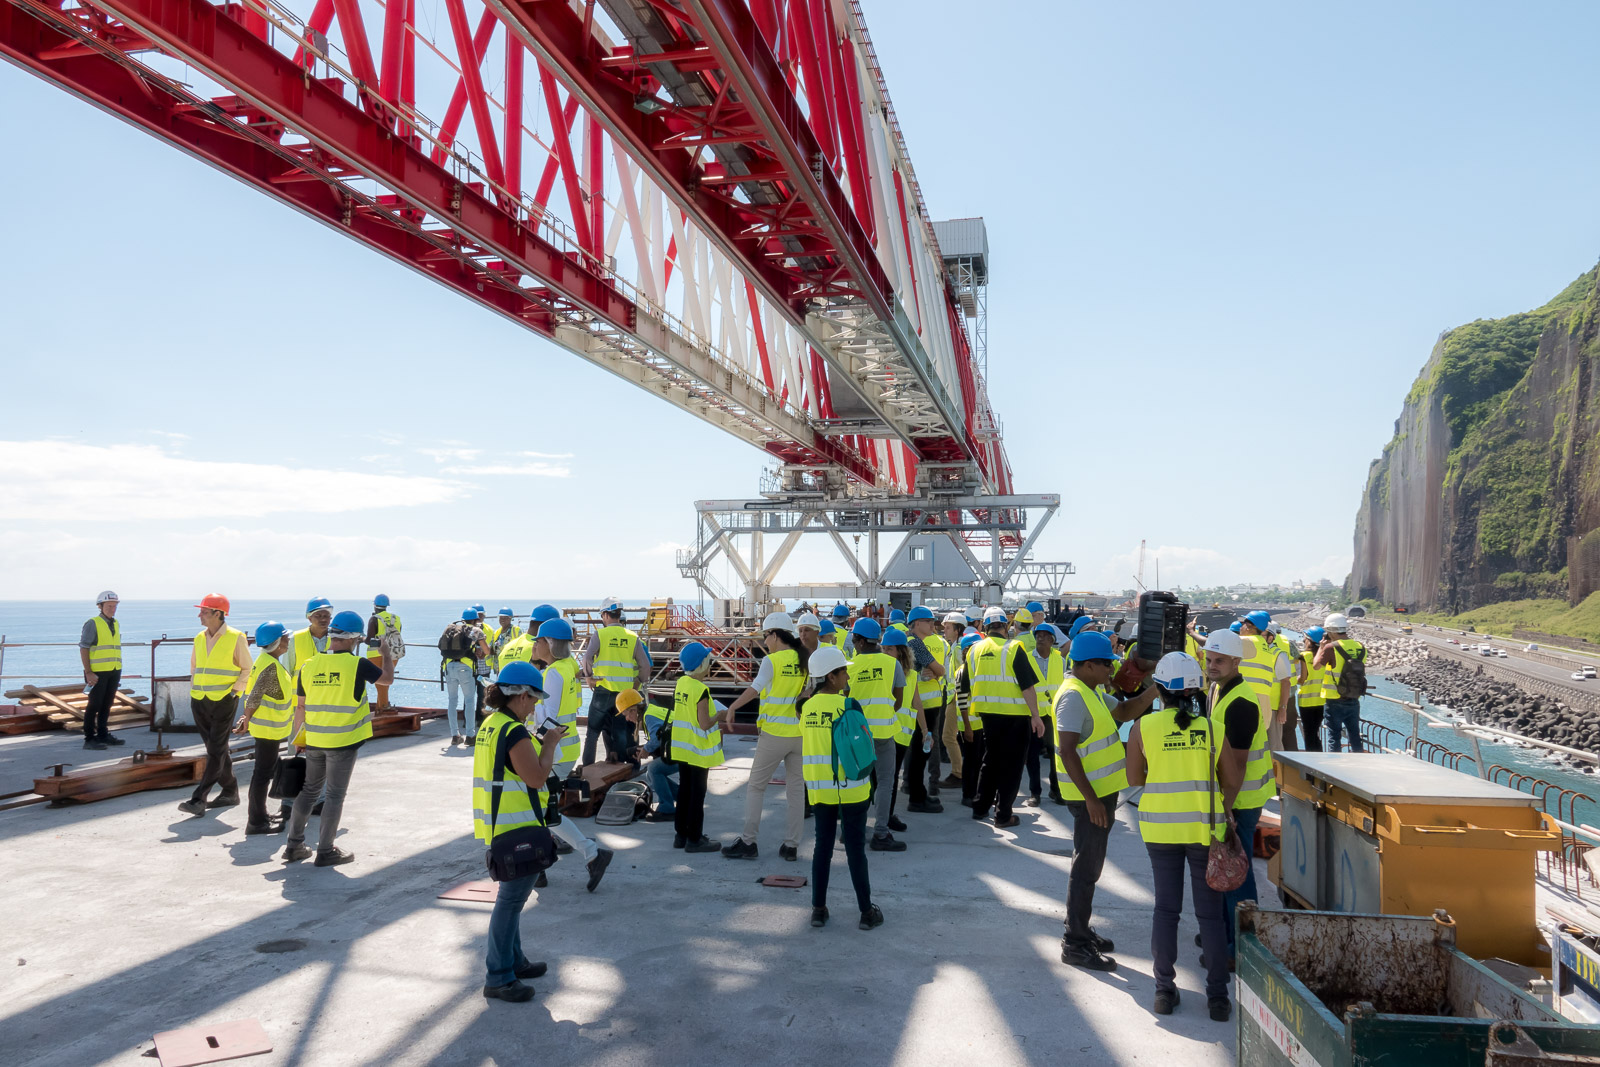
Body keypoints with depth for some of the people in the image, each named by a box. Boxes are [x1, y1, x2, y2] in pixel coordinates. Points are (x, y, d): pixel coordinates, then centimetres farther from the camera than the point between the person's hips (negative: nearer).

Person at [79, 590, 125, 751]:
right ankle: (89, 739, 1)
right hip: (98, 672, -7)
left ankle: (103, 735, 20)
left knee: (106, 705, 12)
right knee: (94, 705, -4)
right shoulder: (93, 624, -8)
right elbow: (83, 648, -12)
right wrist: (88, 672, -18)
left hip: (114, 671, 7)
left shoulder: (114, 624, 14)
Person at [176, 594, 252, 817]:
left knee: (216, 751, -8)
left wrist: (234, 690, -10)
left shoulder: (235, 638, -7)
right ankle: (230, 792, 22)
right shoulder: (199, 639, 10)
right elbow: (194, 667, 21)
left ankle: (199, 799, -10)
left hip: (224, 701, -6)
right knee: (216, 749, 12)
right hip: (200, 701, 6)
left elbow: (247, 669, -2)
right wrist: (193, 692, 11)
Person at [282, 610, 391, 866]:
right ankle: (325, 851, 11)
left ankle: (294, 845, 25)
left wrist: (298, 738, 19)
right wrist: (386, 653, 19)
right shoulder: (357, 665, -14)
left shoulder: (309, 666, -1)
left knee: (309, 790, 19)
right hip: (344, 741, -4)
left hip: (314, 740, 5)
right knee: (335, 795, 5)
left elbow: (300, 706, 7)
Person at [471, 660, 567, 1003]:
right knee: (511, 899, -3)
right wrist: (550, 744, -9)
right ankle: (498, 978, 4)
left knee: (512, 894, 21)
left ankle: (513, 960, 34)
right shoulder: (514, 732, -21)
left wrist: (542, 743, 15)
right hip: (517, 828, -11)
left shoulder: (490, 725, 10)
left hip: (499, 824, 11)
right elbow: (537, 776, -21)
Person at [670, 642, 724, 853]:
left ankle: (681, 834, 24)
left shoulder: (680, 683, 2)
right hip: (698, 750, -8)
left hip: (682, 747, 8)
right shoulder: (701, 690, -22)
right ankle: (694, 839, 8)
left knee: (684, 790, 16)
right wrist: (719, 715, -5)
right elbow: (705, 724, -23)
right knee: (697, 793, 2)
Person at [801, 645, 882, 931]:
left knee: (823, 846, 13)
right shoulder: (848, 705, -14)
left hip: (819, 787, 4)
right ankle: (867, 912, 13)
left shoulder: (807, 707, 1)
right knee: (855, 848, 5)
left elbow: (807, 746, 7)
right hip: (851, 788, -4)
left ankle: (818, 909, 17)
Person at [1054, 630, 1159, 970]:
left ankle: (1081, 931, 31)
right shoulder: (1073, 696, -21)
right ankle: (1076, 945, 6)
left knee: (1090, 865, 18)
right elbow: (1067, 752, -25)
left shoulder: (1093, 691, 11)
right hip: (1090, 795, -10)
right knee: (1086, 868, -3)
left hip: (1102, 790, 10)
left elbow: (1125, 712, 20)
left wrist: (1154, 690, 6)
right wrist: (1091, 799, -25)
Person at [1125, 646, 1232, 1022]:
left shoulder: (1144, 727, -5)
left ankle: (1165, 990, 16)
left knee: (1165, 909, 11)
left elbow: (1135, 778, 1)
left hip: (1160, 827, 0)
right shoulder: (1212, 726, -5)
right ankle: (1217, 996, 14)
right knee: (1210, 912, 9)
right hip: (1205, 827, 0)